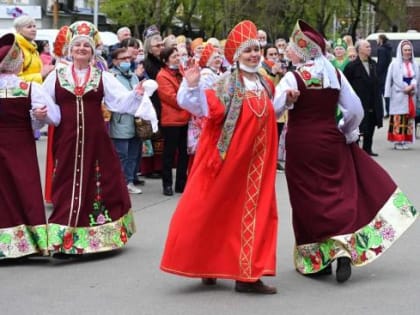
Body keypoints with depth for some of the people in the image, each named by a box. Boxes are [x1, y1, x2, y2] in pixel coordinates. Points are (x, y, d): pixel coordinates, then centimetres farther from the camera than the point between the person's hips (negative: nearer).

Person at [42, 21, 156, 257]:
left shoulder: (102, 77, 6)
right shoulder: (56, 76, 6)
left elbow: (120, 100, -4)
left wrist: (136, 95, -22)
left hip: (95, 138, 1)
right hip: (67, 139, -1)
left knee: (101, 183, 5)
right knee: (67, 187, 1)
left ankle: (100, 234, 20)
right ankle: (64, 241, 7)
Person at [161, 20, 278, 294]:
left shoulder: (266, 85, 11)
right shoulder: (227, 84, -7)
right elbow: (206, 109, -24)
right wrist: (194, 88, -36)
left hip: (256, 162, 6)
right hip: (228, 159, -5)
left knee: (252, 214, 6)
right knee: (215, 211, -1)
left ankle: (247, 274, 12)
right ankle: (207, 265, 13)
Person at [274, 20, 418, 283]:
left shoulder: (293, 78, -12)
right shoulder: (335, 75, 1)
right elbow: (355, 110, 3)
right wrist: (346, 132, 14)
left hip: (300, 146, -3)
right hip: (330, 143, 4)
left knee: (309, 202, 5)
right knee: (338, 194, 12)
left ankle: (317, 259, 10)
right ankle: (344, 249, -5)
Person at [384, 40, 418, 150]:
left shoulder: (414, 64, 11)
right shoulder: (395, 64, -2)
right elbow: (389, 80, -5)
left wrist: (412, 86, -13)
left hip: (411, 96, 5)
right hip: (398, 96, -5)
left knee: (409, 119, 4)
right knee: (398, 119, -7)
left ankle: (404, 141, 8)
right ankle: (397, 141, -5)